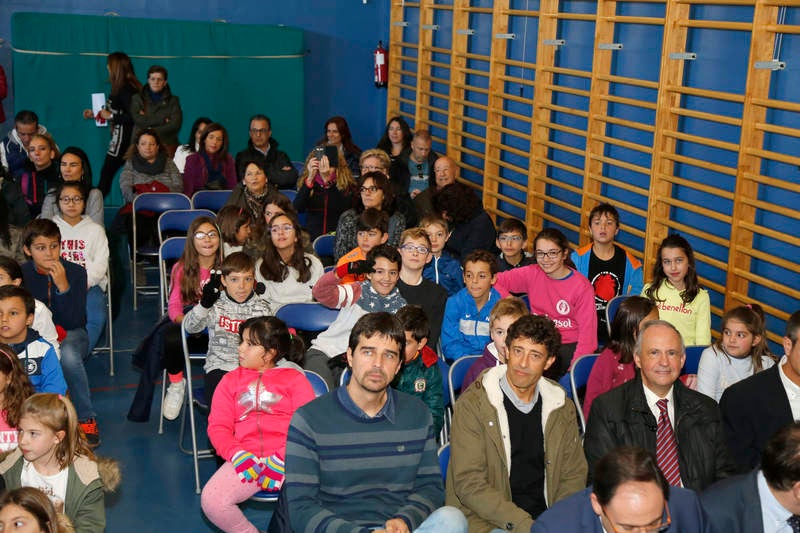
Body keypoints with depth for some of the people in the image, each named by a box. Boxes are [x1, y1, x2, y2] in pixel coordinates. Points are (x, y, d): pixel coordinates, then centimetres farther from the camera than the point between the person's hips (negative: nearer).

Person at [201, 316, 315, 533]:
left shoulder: (294, 377, 12)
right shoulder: (231, 380, 21)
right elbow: (218, 426, 10)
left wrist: (284, 457, -17)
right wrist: (236, 454, -10)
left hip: (288, 457, -3)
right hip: (245, 457, 3)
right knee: (211, 500, -24)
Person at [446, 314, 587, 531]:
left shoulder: (563, 408, 11)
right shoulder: (472, 405, -5)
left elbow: (574, 475, 14)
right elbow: (468, 484, -10)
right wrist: (523, 524, -18)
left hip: (546, 520, 4)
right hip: (486, 522, -4)